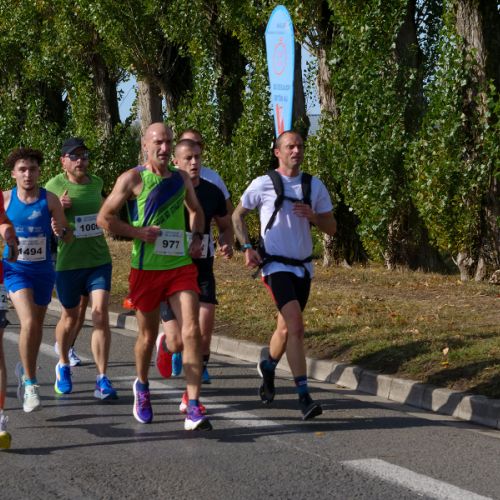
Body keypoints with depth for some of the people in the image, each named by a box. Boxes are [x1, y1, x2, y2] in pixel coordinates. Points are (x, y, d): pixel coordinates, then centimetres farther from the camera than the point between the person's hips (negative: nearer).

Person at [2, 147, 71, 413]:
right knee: (28, 322, -21)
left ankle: (25, 368, 45)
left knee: (37, 324, 17)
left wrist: (61, 231, -26)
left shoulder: (49, 199, -7)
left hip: (43, 270, 2)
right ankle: (30, 384, -11)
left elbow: (68, 236, -5)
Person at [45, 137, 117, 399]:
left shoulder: (96, 183, 7)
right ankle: (63, 366, 39)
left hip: (99, 260, 2)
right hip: (67, 261, -2)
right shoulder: (54, 186, -7)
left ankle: (102, 379, -8)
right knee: (70, 317, 13)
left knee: (101, 314, -10)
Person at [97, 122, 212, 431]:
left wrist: (197, 237, 10)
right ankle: (142, 387, 42)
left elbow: (196, 210, 28)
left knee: (192, 331, -13)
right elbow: (104, 218, -3)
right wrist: (137, 232, -14)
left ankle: (194, 410, -15)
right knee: (148, 336, 11)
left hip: (182, 266, 3)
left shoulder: (181, 178, 10)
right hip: (146, 269, -3)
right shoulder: (133, 179, -4)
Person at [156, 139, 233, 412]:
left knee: (203, 336, -10)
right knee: (177, 342, -5)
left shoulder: (212, 192, 3)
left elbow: (225, 225, 18)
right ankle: (164, 344, 36)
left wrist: (227, 244, -4)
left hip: (202, 270, 3)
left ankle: (191, 396, 5)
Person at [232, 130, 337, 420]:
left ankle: (268, 368, 46)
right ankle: (304, 396, -22)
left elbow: (332, 228, 7)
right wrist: (247, 248, -4)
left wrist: (313, 216, -13)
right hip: (277, 266, -5)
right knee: (296, 325, -20)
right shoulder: (263, 185, -4)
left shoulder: (315, 186, 6)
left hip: (303, 266, 5)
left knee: (286, 328, 16)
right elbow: (238, 215, 9)